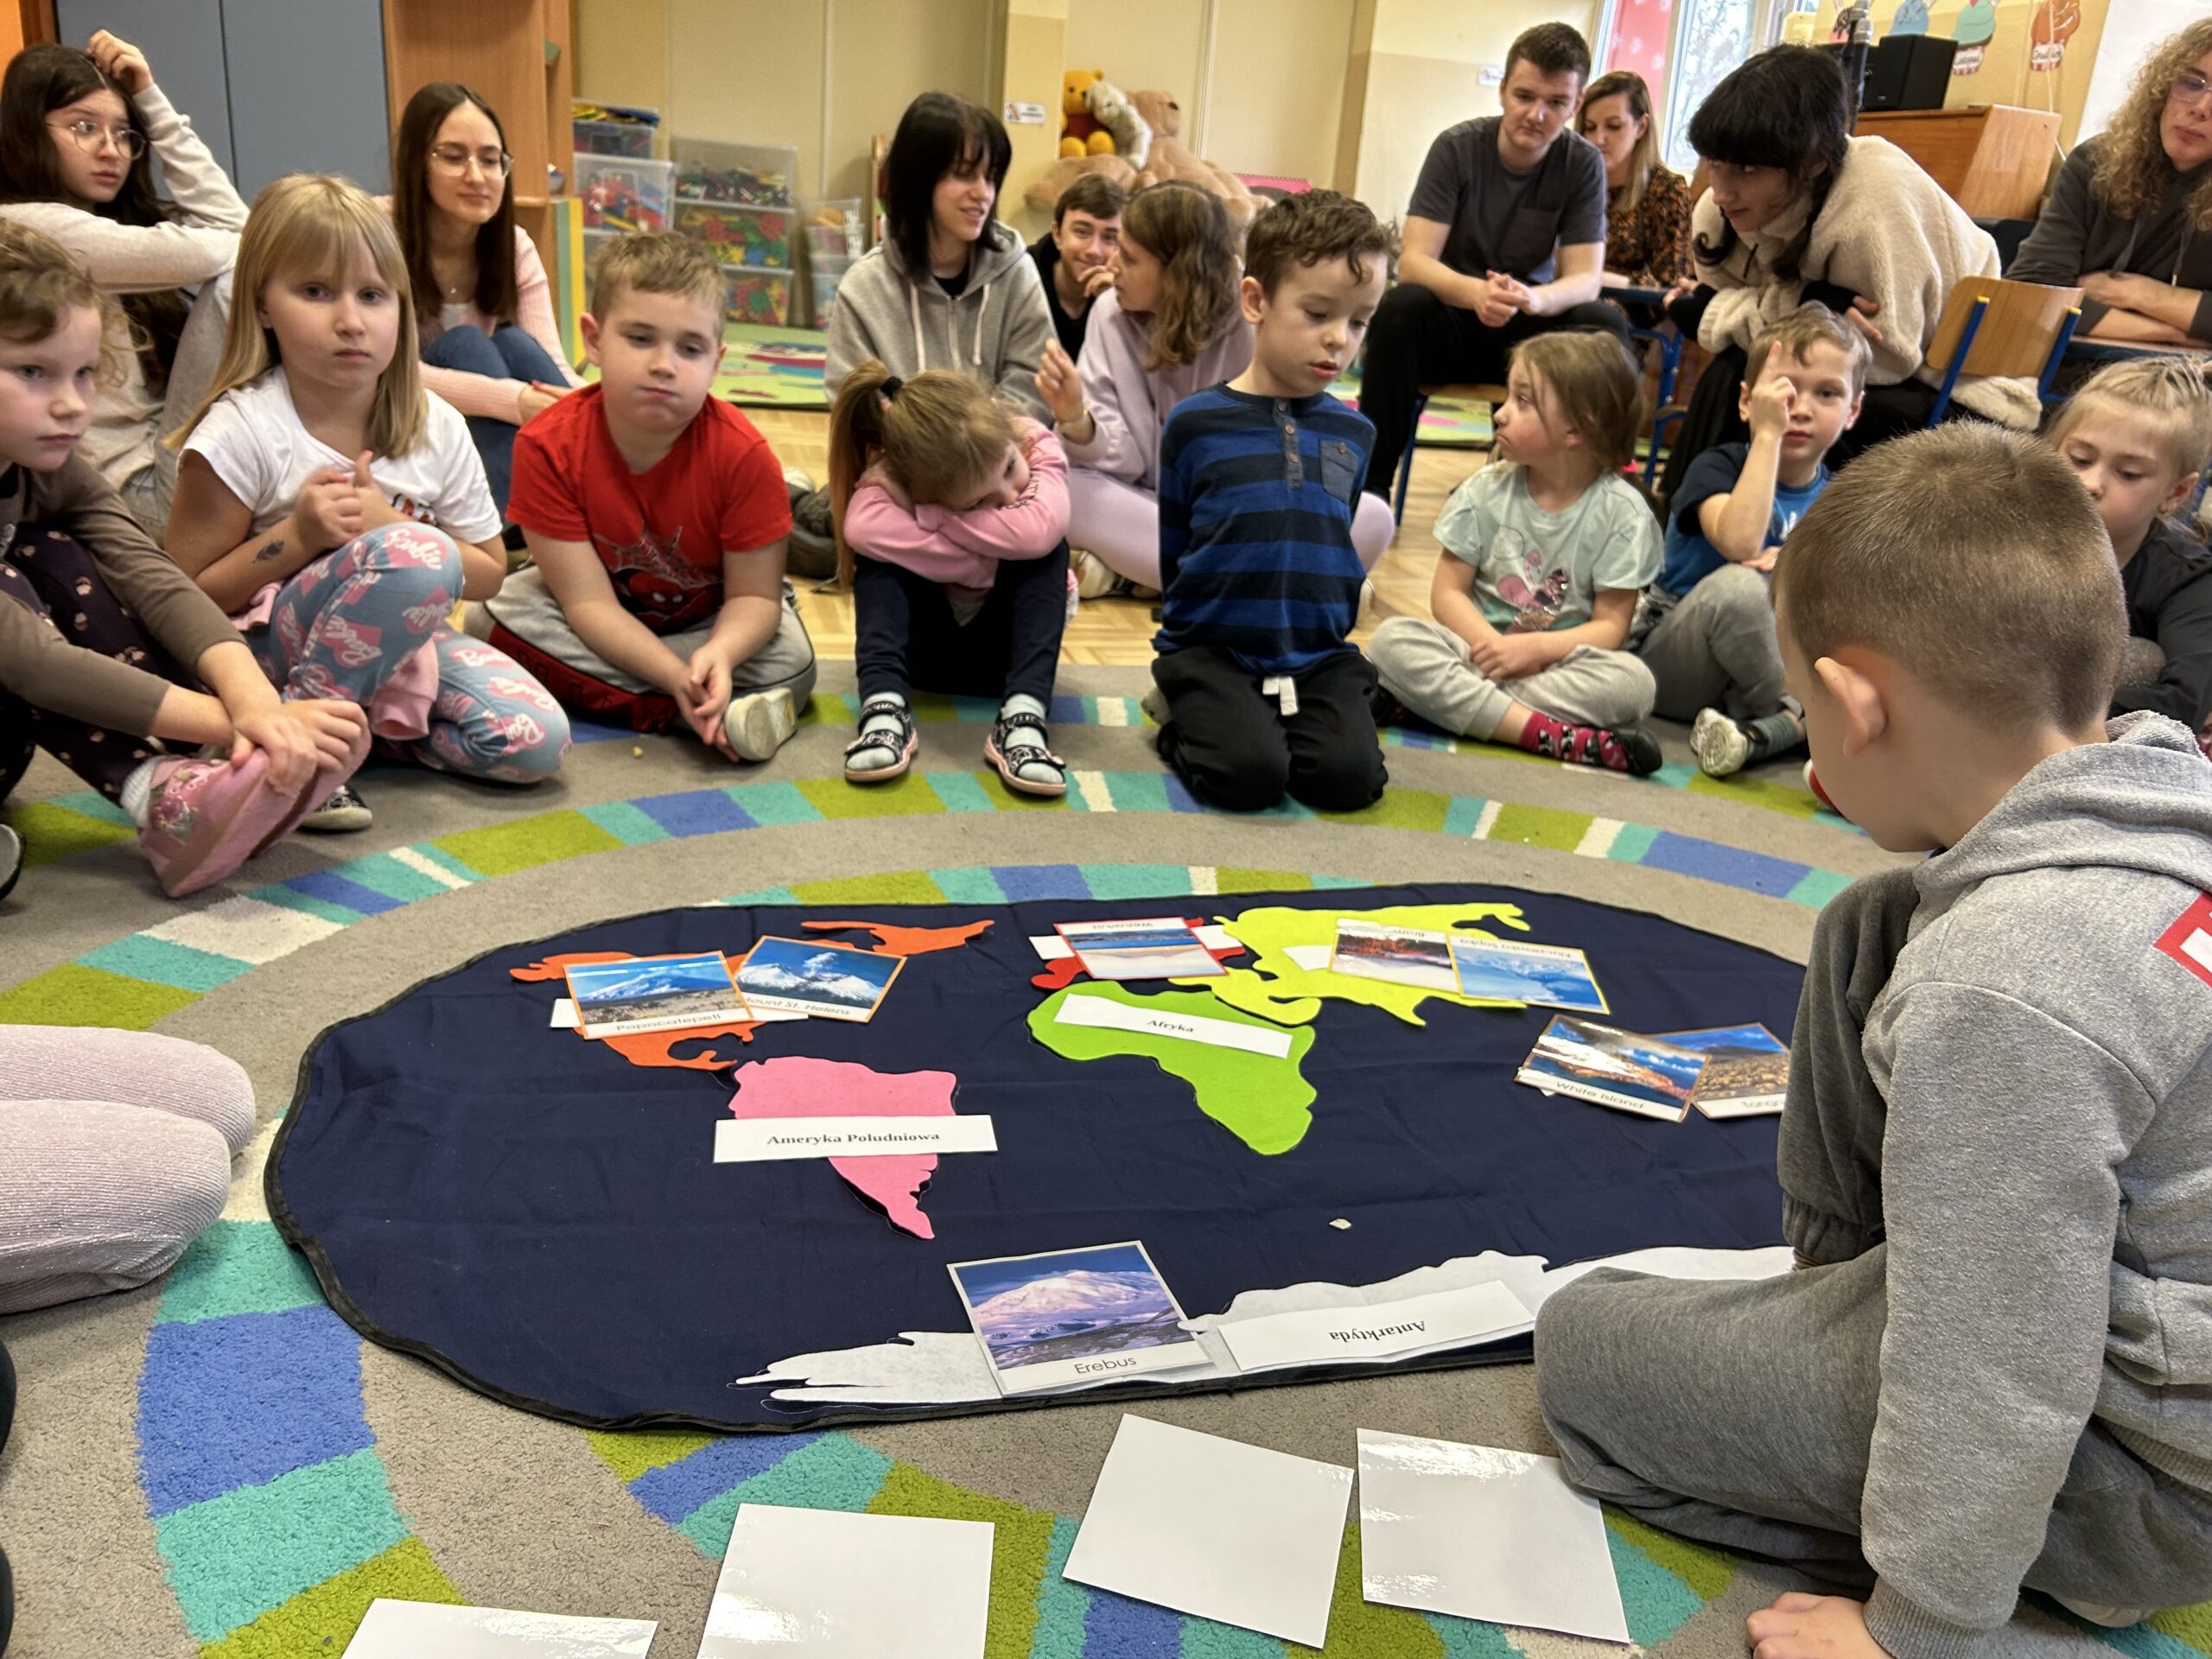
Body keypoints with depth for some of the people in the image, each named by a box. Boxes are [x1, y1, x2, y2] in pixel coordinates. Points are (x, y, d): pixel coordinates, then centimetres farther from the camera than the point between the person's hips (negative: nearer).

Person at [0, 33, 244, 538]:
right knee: (241, 268, -16)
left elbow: (231, 227, 5)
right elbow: (200, 254, -17)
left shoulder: (107, 222, 19)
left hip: (168, 452, 9)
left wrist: (150, 101, 9)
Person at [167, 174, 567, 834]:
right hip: (269, 651, -5)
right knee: (417, 558, -36)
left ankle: (376, 718, 6)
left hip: (406, 644, 5)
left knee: (535, 742, -19)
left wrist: (389, 527, -16)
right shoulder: (241, 430, -15)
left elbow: (487, 573, 2)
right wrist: (300, 535, -24)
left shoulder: (435, 426, -4)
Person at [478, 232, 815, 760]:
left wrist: (718, 655, -46)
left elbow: (754, 595, -22)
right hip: (601, 627, 1)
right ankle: (720, 712, -29)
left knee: (790, 662, -26)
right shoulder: (548, 445, -24)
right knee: (494, 619, -24)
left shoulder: (742, 454, -25)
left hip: (709, 621, -1)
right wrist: (677, 677, -40)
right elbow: (589, 601, -25)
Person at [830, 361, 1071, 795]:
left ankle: (1023, 715, -38)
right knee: (879, 548, -27)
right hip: (925, 651, -1)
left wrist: (928, 512, -34)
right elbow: (861, 528, -47)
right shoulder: (895, 474, -24)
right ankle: (884, 705, -40)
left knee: (1047, 542, -27)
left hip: (1002, 648, 1)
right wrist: (996, 553, -38)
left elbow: (1038, 532, -44)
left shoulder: (1037, 448, -22)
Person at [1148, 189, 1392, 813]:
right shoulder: (1195, 423, -2)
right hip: (1210, 646, -3)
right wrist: (1197, 620, 5)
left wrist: (1331, 630, 14)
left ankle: (1285, 718, 10)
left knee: (1349, 775, -21)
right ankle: (1182, 718, 4)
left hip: (1319, 655, 3)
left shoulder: (1354, 434, 9)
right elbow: (1168, 553, 6)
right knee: (1249, 774, -27)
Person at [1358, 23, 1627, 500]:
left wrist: (1533, 298, -39)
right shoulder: (1457, 147, -11)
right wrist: (1476, 292, -42)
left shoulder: (1584, 165, -7)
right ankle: (1371, 484, -24)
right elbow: (1413, 261, -20)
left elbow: (1586, 278, -13)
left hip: (1529, 329, 1)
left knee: (1607, 325, -26)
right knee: (1401, 307, -33)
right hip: (1453, 321, -1)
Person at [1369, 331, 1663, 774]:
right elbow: (1448, 591, -1)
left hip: (1558, 663, -1)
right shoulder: (1487, 490, 1)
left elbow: (1610, 625, -6)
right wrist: (1494, 645, -20)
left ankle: (1450, 702, -30)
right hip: (1482, 648, 2)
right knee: (1393, 639, -26)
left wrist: (1535, 647, -23)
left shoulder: (1621, 512, -5)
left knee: (1632, 680, -32)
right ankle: (1550, 735, -36)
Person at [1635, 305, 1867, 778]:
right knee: (1737, 584, -36)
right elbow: (1740, 543, -31)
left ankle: (1754, 733, -33)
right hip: (1669, 663, -5)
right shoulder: (1718, 467, -8)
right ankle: (1803, 721, -16)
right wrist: (1768, 434, -25)